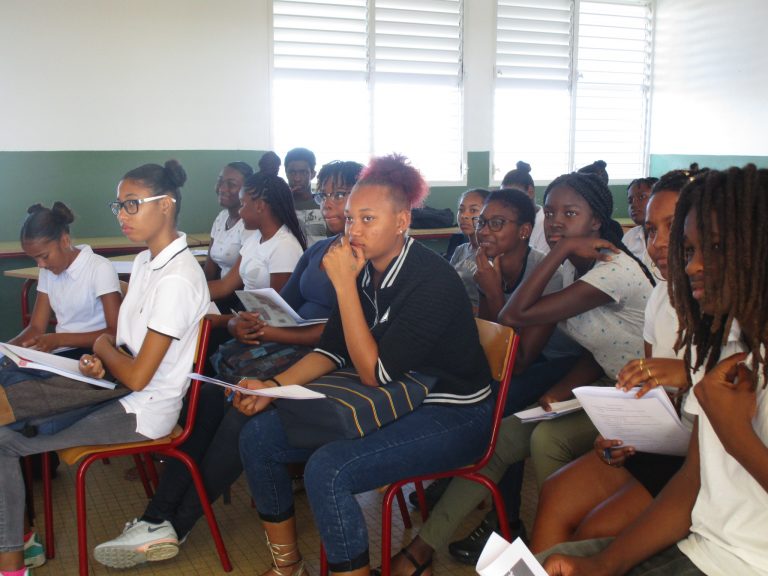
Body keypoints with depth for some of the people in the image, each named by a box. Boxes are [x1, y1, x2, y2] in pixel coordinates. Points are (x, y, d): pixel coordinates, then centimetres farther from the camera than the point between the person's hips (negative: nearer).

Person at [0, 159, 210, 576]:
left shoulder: (177, 279, -23)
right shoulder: (144, 261, 7)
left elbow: (137, 377, -22)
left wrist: (103, 347, -3)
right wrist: (102, 363, -5)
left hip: (145, 410, -9)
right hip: (120, 387, 9)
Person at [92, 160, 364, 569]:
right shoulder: (316, 251, 21)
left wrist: (271, 333, -19)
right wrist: (241, 322, -6)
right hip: (288, 345, 7)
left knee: (242, 406, -27)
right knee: (211, 393, -16)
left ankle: (175, 524, -14)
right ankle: (160, 521, -16)